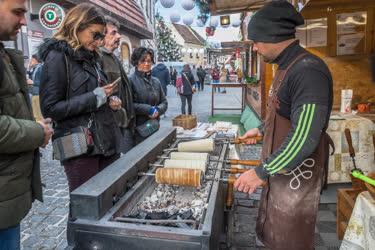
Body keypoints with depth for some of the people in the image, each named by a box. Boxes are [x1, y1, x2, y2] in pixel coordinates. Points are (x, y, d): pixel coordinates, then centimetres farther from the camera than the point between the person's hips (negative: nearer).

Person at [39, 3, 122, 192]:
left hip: (107, 141, 7)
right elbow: (50, 109, -14)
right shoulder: (57, 57, -8)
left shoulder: (90, 57, 15)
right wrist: (94, 97, -17)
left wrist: (108, 101, 4)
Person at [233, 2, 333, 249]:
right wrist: (262, 130, 24)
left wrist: (261, 172, -23)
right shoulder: (288, 67, 8)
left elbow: (304, 139, -29)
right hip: (280, 169, 9)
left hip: (296, 175, -9)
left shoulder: (308, 70, -24)